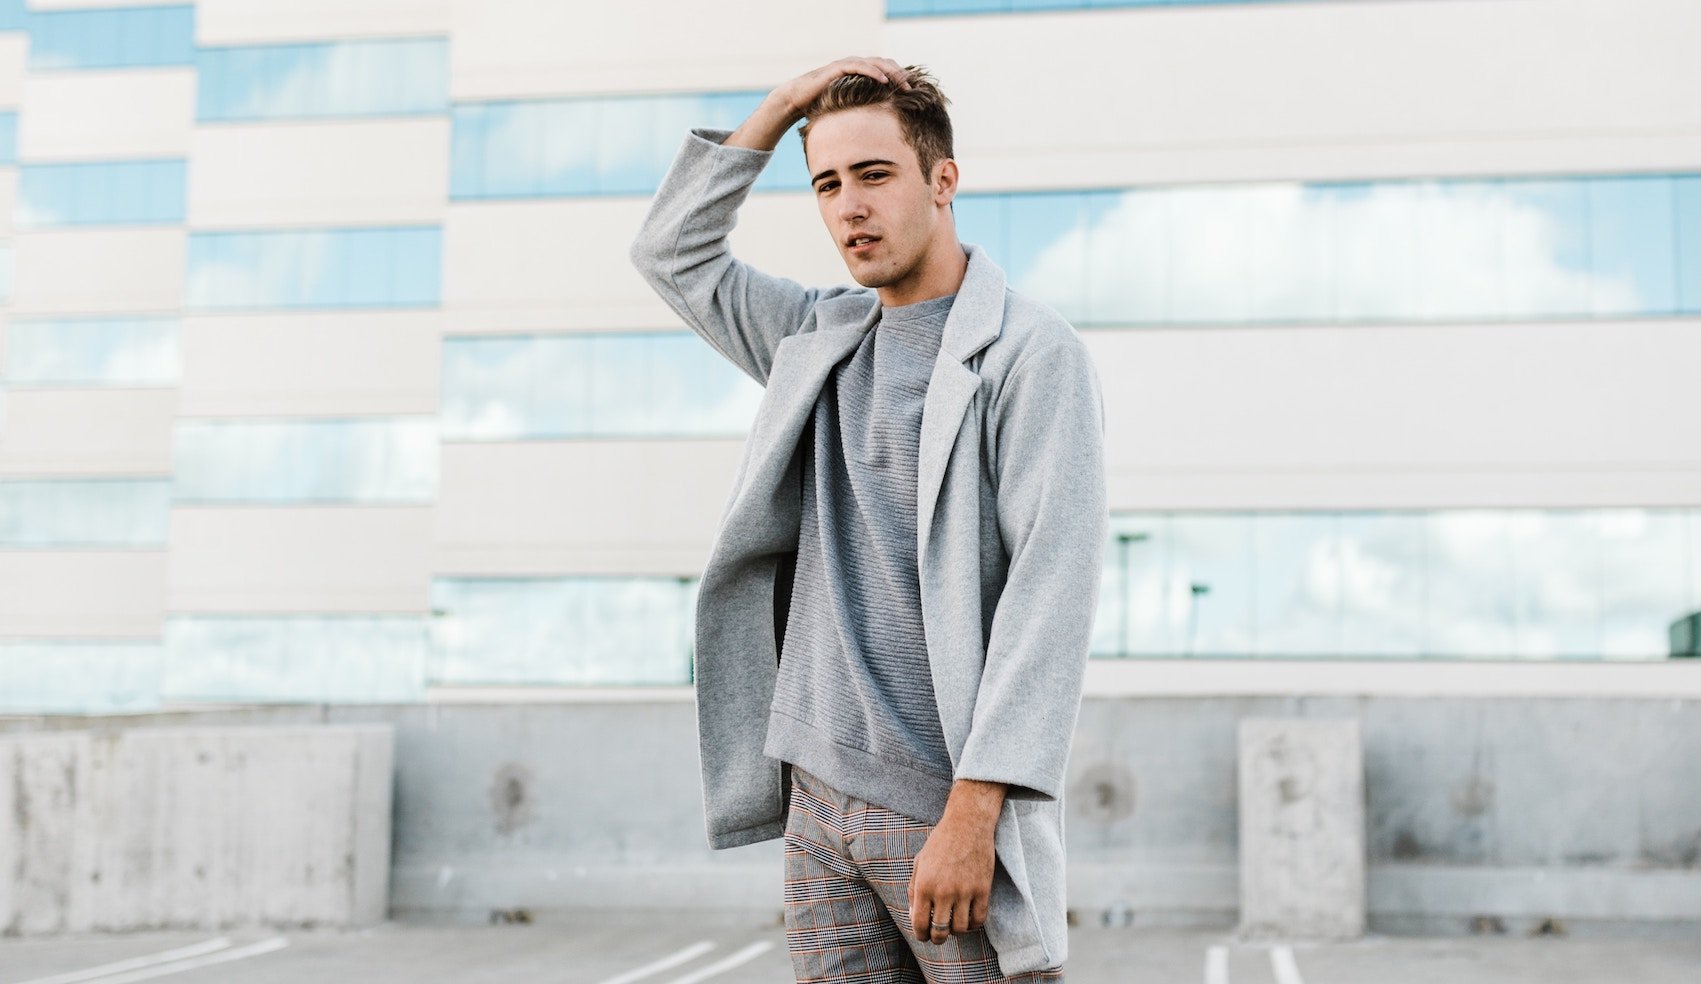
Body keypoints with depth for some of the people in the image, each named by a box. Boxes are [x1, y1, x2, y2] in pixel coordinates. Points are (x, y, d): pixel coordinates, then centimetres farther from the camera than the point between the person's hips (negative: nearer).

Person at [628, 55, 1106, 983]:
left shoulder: (1034, 351, -7)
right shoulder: (824, 338, 14)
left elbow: (1052, 585, -15)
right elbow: (674, 253, 23)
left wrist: (971, 811, -21)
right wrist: (782, 105, 10)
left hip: (948, 803, -6)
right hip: (819, 800, 6)